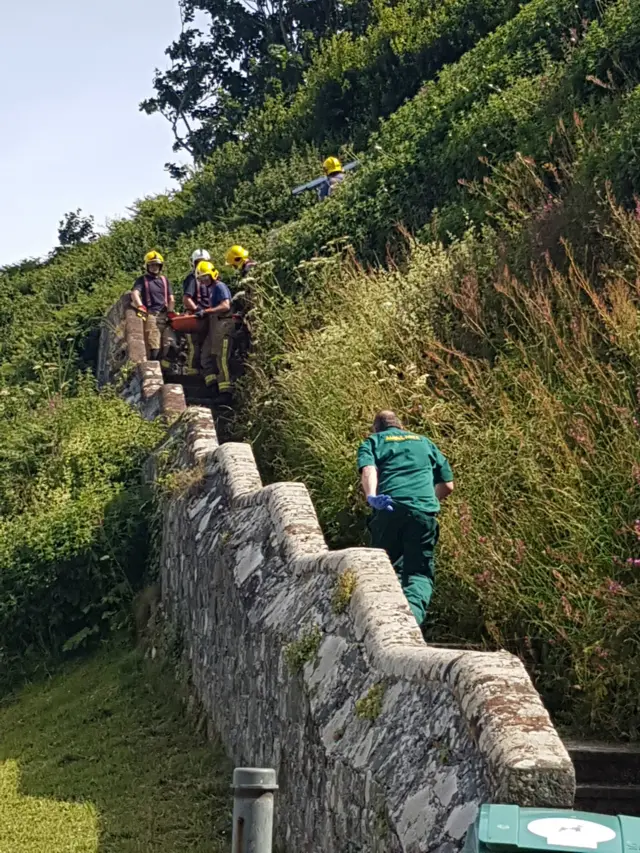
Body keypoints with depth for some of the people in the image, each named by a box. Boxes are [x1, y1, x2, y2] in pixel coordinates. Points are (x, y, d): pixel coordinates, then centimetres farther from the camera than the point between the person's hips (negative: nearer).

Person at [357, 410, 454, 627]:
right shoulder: (424, 442, 28)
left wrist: (371, 496, -21)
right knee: (420, 573, 6)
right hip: (424, 512, 1)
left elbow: (368, 470, -4)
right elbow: (447, 485, 23)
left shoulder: (373, 442, 20)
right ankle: (413, 612, -23)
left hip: (389, 510, -1)